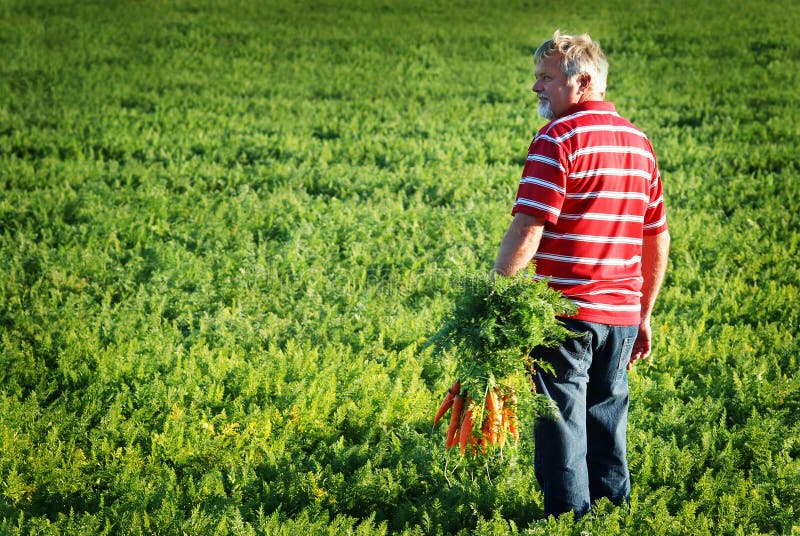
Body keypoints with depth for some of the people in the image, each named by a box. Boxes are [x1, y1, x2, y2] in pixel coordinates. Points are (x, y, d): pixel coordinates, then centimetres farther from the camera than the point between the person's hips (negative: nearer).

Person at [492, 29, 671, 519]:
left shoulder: (558, 139, -10)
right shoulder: (639, 142, 13)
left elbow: (528, 230, -18)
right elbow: (658, 239, 16)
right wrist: (644, 314, 23)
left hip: (565, 311, -7)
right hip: (621, 314, 7)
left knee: (561, 426, 1)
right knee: (607, 422, 15)